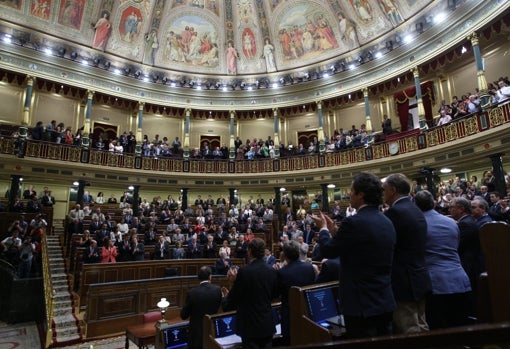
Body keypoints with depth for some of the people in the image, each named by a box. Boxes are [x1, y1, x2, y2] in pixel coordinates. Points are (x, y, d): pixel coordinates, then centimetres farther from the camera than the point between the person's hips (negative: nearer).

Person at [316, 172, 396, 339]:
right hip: (385, 301, 8)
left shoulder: (354, 222, -22)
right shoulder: (387, 222, 5)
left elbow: (328, 251, -12)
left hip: (362, 304, -8)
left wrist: (323, 228, 5)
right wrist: (334, 231, 14)